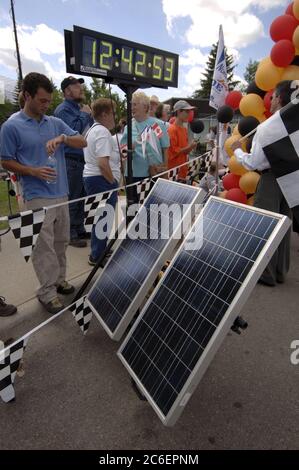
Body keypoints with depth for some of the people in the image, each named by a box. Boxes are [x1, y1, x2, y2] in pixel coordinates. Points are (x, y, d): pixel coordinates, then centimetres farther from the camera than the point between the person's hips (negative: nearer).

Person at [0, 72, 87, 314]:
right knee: (44, 247, -1)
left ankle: (60, 281, 32)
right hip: (37, 197, -6)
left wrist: (63, 138, -14)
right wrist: (33, 171, -19)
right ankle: (47, 292, 12)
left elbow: (83, 142, 5)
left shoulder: (55, 122, 9)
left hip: (61, 194, 6)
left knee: (60, 242, 15)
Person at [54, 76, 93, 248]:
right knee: (71, 199, -3)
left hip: (84, 159, 9)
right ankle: (70, 235, 6)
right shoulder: (63, 109, -9)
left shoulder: (81, 108, 17)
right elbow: (73, 131, -23)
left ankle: (80, 230, 25)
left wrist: (89, 115, 5)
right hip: (71, 160, -9)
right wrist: (84, 114, -11)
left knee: (81, 197, 14)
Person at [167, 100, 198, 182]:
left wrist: (191, 147, 1)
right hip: (174, 171, -8)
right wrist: (189, 147, -15)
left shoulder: (184, 129, 12)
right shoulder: (172, 129, -13)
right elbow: (173, 151, -16)